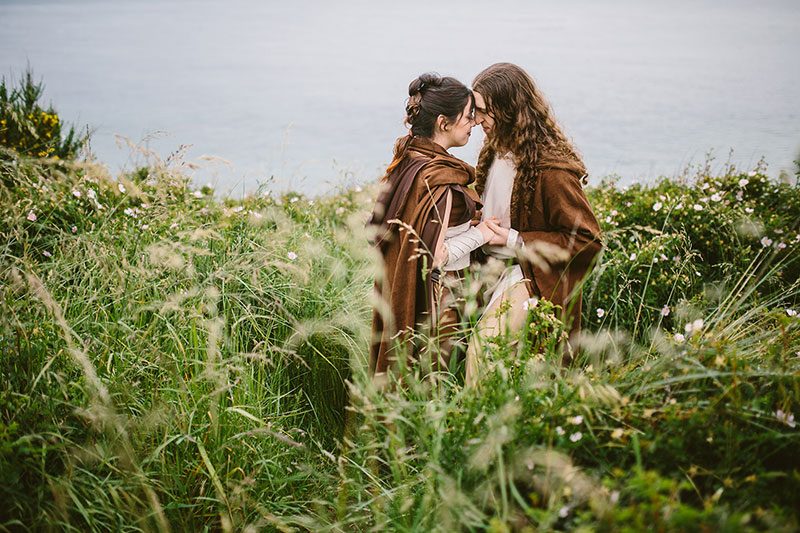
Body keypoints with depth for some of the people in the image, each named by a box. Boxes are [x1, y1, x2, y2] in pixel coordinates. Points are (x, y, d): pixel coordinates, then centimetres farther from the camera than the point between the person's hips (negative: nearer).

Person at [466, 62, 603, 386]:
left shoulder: (551, 169, -19)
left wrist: (517, 242, -18)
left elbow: (587, 242, -17)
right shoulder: (495, 153, 8)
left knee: (484, 342, -23)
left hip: (536, 283, -8)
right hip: (496, 272, 8)